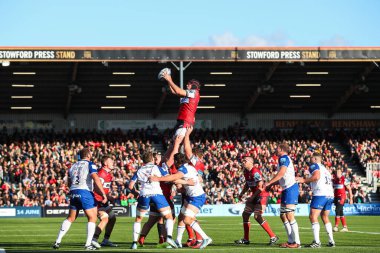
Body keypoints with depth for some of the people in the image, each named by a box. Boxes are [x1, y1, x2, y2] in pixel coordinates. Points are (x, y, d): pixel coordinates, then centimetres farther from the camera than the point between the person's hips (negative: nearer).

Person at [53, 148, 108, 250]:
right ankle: (88, 244, -6)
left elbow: (70, 183, 19)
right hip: (85, 192, -6)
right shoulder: (90, 164, 0)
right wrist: (103, 194, -17)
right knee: (92, 218, 3)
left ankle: (58, 241, 12)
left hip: (73, 192, 6)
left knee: (70, 218, 17)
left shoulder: (73, 166, 18)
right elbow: (96, 179, -14)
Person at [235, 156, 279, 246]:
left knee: (257, 216, -20)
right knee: (245, 214, 10)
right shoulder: (246, 172, 9)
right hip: (255, 196, 10)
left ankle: (273, 237, -15)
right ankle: (246, 239, 19)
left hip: (262, 195, -10)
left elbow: (260, 187, -23)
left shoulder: (255, 172, -20)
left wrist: (252, 197, -21)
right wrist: (242, 194, 15)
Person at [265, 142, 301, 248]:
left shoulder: (283, 158, -8)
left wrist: (269, 183, -14)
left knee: (289, 215, -12)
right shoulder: (285, 159, 22)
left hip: (290, 188, -10)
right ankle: (291, 241, 13)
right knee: (283, 215, 12)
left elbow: (281, 173, -19)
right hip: (287, 189, 10)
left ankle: (296, 242, -12)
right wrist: (271, 184, 18)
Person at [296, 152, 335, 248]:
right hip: (330, 195, 8)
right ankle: (331, 241, 16)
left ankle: (317, 242, -18)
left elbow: (316, 176, -15)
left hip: (320, 194, -8)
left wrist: (303, 180, -10)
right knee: (325, 217, 19)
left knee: (313, 216, -8)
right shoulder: (325, 169, 28)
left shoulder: (314, 166, 3)